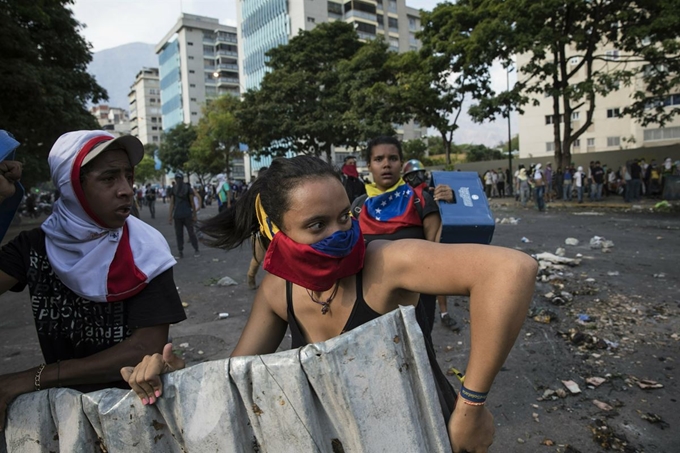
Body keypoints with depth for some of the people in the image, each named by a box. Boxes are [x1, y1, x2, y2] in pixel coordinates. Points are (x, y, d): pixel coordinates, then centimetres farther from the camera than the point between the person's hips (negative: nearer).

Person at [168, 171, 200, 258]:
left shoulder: (173, 189, 0)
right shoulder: (188, 188, 1)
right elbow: (192, 203, -1)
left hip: (177, 215, -1)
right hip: (187, 214, 1)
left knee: (179, 234, 5)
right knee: (191, 232, 5)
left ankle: (181, 252, 8)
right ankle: (196, 250, 8)